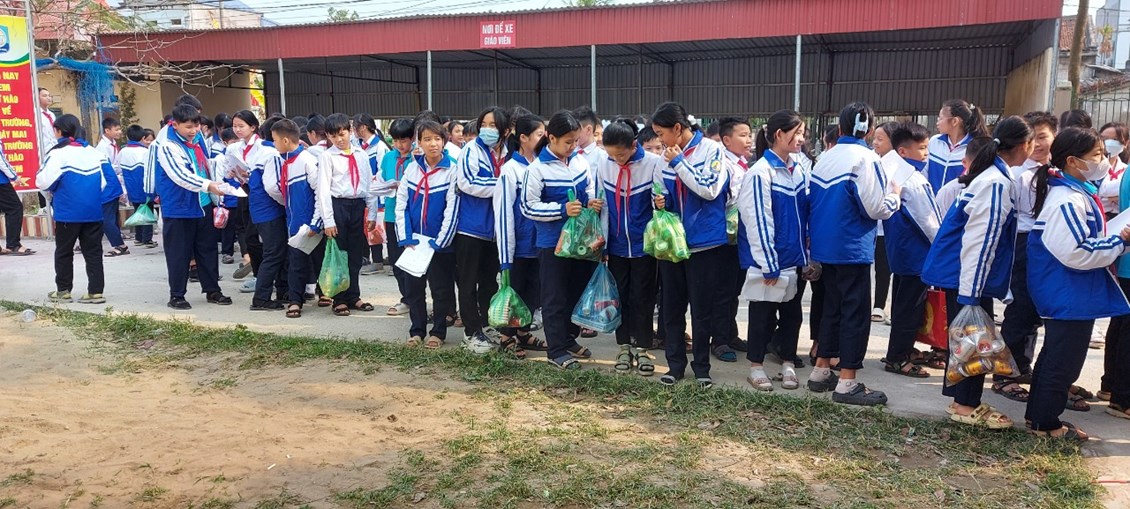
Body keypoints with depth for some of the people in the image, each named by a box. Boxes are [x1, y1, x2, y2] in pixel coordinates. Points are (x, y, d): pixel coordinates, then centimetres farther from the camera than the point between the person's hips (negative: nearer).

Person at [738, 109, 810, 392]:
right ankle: (756, 367, 21)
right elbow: (758, 222, -17)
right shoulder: (760, 173, -16)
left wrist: (807, 256, 12)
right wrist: (768, 265, -16)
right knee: (763, 314, 6)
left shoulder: (798, 171, 7)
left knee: (792, 313, 14)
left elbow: (805, 214, 14)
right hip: (768, 260, -7)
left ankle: (787, 363, 28)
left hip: (796, 259, 7)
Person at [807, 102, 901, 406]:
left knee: (832, 308, 17)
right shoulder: (865, 158, -13)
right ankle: (847, 383, 3)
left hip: (825, 247, 7)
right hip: (852, 248, -7)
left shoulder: (825, 158, 6)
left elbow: (814, 202, 10)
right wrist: (894, 196, 4)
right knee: (855, 312, 0)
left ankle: (821, 372, 23)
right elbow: (875, 208, -15)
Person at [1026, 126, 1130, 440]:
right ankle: (1045, 423, 13)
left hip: (1075, 294, 11)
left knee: (1055, 356, 19)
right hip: (1068, 296, -11)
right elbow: (1076, 252, -26)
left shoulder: (1080, 194, 11)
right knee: (1063, 361, 0)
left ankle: (1038, 414, 30)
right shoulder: (1067, 200, -22)